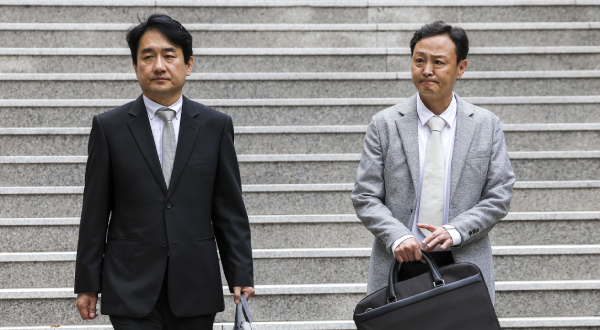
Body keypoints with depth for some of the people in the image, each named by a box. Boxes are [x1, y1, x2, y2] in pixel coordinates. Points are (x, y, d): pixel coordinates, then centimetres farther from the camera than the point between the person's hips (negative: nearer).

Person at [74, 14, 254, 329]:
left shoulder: (216, 125, 6)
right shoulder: (109, 127, 3)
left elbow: (230, 210, 6)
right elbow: (94, 214, 4)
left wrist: (241, 277, 1)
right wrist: (87, 284, 1)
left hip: (196, 290, 2)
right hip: (132, 290, -1)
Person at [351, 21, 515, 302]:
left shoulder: (487, 126, 6)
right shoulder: (384, 125, 3)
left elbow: (498, 198, 3)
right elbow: (365, 198, 1)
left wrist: (455, 232, -12)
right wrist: (398, 237, -16)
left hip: (463, 266, 1)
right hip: (400, 266, 0)